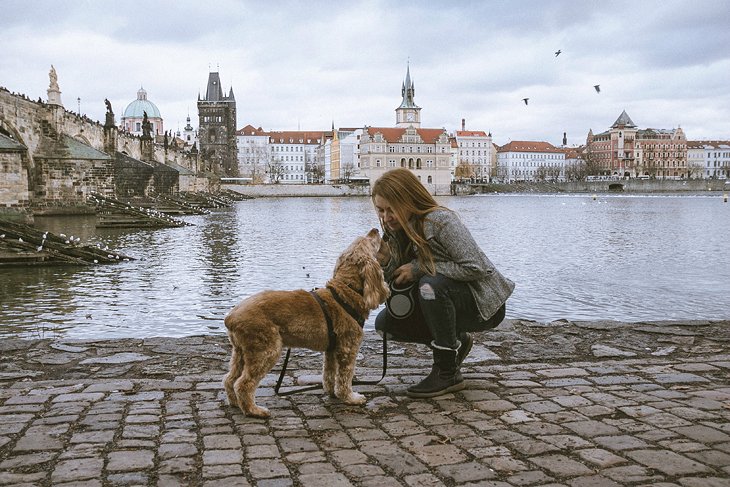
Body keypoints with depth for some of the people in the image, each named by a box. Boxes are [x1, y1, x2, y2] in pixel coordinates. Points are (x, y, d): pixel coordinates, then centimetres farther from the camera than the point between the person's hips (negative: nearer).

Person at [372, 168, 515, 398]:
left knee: (431, 285, -35)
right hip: (447, 302, 8)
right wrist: (385, 264, -23)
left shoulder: (440, 220, -23)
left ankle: (448, 372, -19)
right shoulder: (395, 231, 0)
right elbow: (398, 282, -1)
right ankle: (456, 342, 13)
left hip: (484, 303, -8)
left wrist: (420, 268, -25)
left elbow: (478, 268, -27)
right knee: (384, 323, -5)